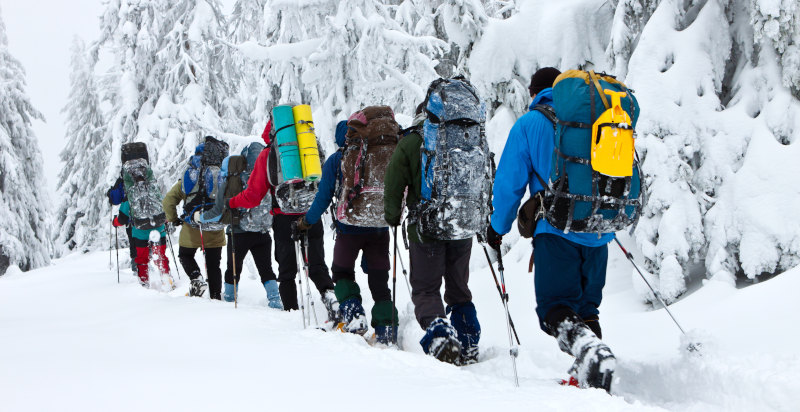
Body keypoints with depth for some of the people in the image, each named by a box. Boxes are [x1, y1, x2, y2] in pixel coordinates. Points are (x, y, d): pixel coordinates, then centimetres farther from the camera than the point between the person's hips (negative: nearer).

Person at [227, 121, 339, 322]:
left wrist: (231, 203, 17)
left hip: (284, 219, -2)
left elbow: (253, 195, 1)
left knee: (287, 271, 10)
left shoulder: (267, 155, 1)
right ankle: (328, 293, -21)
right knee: (317, 267, 5)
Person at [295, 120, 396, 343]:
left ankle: (353, 314, -4)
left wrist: (307, 221, 9)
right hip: (379, 227, 2)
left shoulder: (334, 161, -2)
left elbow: (324, 197, -4)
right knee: (379, 279, 9)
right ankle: (386, 329, 2)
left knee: (342, 271, 17)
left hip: (349, 228, -2)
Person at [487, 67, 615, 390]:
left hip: (556, 228, -5)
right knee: (586, 304, 17)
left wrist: (498, 226, 13)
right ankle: (588, 374, 10)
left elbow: (510, 181, 1)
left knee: (555, 306, -6)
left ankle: (587, 347, -35)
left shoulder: (529, 124, 3)